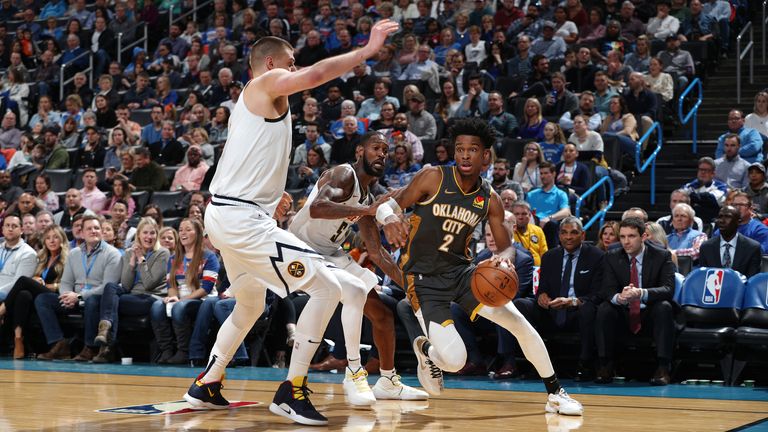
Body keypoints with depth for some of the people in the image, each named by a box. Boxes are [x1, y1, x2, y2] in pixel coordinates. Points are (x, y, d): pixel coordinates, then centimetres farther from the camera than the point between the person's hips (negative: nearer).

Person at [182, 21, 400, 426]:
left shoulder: (251, 98, 22)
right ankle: (291, 392, -11)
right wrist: (367, 50, -18)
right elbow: (313, 75, -22)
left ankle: (206, 385, 33)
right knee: (326, 289, -11)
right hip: (242, 218, -10)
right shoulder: (267, 83, -5)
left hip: (223, 214, 10)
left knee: (250, 304, 31)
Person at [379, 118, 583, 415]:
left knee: (521, 324, -10)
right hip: (424, 279, -4)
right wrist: (389, 219, -35)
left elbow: (507, 246, 7)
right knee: (454, 360, -19)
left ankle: (555, 393, 9)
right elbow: (386, 205, -10)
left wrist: (504, 257, -19)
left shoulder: (489, 200, 0)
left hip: (461, 271, 4)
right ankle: (426, 351, 20)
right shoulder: (434, 178, -12)